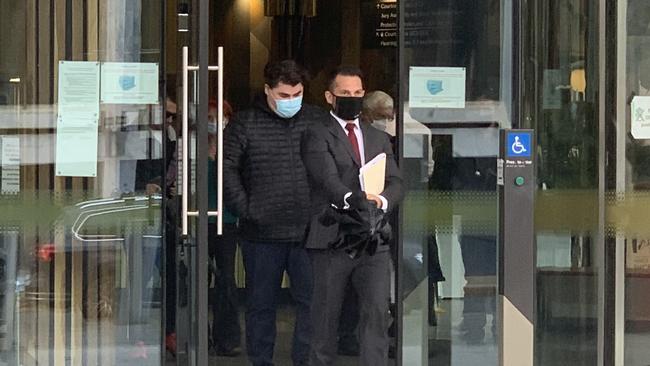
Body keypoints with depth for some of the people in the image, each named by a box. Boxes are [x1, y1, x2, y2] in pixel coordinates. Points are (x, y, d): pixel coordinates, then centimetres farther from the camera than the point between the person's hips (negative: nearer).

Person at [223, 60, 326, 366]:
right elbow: (227, 168, -2)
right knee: (261, 304, 9)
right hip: (262, 234, -1)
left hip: (308, 232, 1)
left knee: (311, 301, 1)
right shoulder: (244, 124, 0)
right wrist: (244, 209, -7)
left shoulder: (317, 120, 6)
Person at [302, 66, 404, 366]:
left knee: (377, 313, -8)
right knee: (325, 318, 4)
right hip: (331, 240, -4)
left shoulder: (379, 139, 20)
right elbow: (329, 180, -13)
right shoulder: (317, 135, 2)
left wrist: (380, 200, -14)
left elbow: (396, 184, 8)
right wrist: (355, 200, -30)